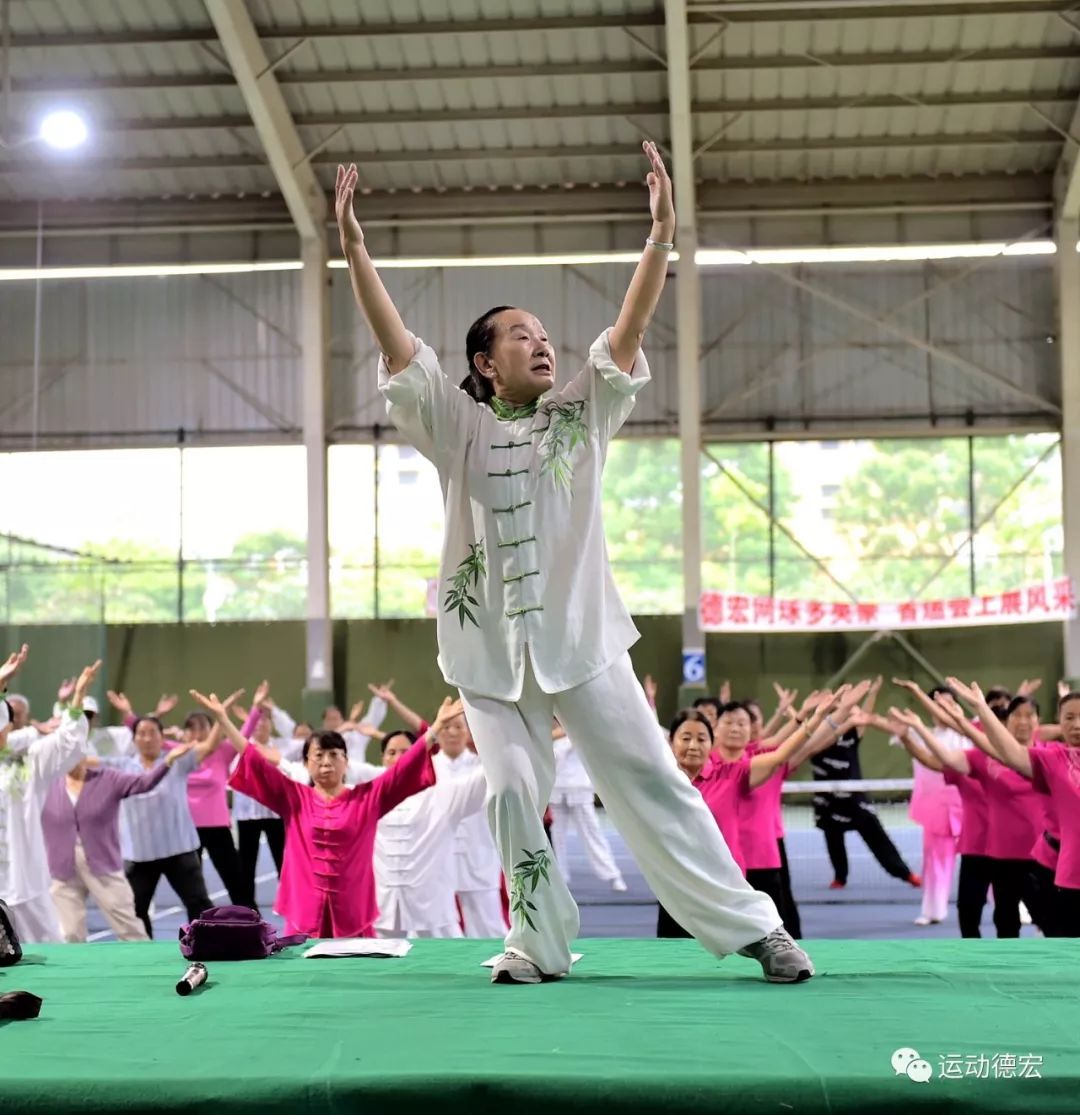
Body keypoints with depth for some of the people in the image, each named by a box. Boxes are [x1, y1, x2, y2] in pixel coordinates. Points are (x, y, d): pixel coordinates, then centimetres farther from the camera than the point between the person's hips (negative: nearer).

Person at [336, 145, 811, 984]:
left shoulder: (582, 413, 8)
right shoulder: (458, 426, 4)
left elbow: (630, 330, -4)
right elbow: (396, 345, -5)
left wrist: (662, 234, -16)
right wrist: (354, 246, -15)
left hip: (582, 636, 0)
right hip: (491, 645, 0)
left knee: (649, 780, 0)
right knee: (514, 796, 1)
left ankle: (751, 924, 4)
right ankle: (540, 945, 15)